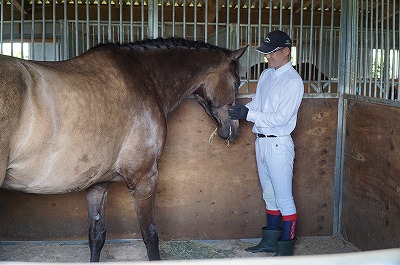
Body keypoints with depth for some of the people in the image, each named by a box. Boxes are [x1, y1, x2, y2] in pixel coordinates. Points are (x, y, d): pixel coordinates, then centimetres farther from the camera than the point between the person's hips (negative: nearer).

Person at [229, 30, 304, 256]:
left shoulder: (293, 81, -14)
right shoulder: (266, 75, 9)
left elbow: (281, 118, -20)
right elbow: (256, 103, 14)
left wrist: (249, 114, -23)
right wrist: (241, 109, -6)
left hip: (278, 144, -8)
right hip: (261, 141, 8)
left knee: (284, 198, 0)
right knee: (269, 195, 18)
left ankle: (287, 247, 10)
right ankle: (270, 241, 31)